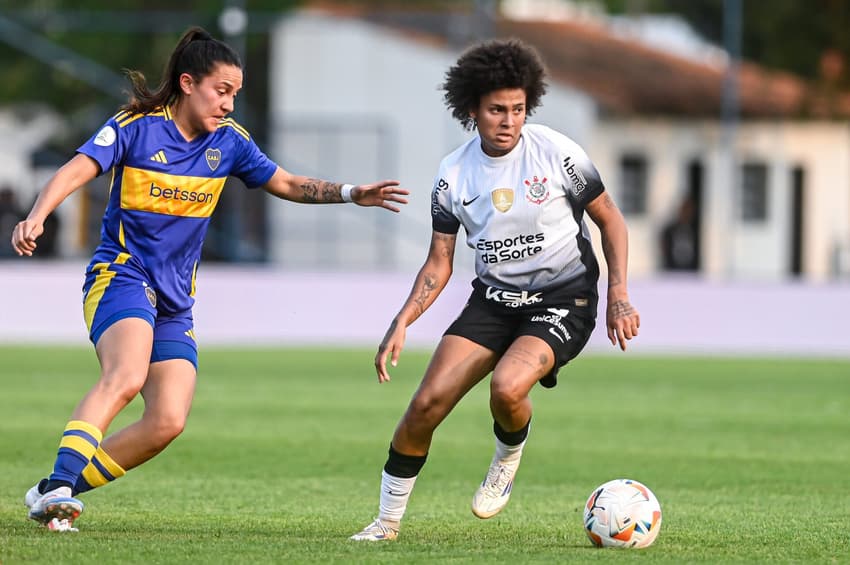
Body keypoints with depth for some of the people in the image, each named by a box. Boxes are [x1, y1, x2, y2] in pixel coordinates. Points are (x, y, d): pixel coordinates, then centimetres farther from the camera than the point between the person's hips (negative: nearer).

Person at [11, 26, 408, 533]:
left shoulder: (229, 141, 8)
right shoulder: (136, 127, -7)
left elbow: (287, 184, 17)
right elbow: (76, 171, -18)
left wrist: (351, 194, 3)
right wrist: (37, 216, -36)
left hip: (175, 302, 6)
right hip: (121, 276, -6)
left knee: (168, 422, -10)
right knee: (126, 376, -34)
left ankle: (54, 495, -3)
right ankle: (60, 481, -41)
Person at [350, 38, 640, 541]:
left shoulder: (557, 152, -12)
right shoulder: (454, 174, -2)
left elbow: (610, 219, 1)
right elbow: (439, 264, 5)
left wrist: (619, 294, -9)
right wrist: (401, 324, -8)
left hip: (563, 301, -4)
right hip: (494, 297, 4)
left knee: (507, 387, -32)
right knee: (427, 404, -10)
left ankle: (508, 459, 3)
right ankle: (388, 520, 8)